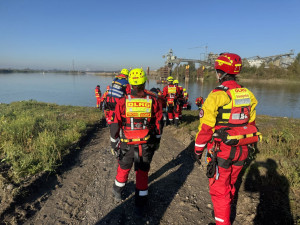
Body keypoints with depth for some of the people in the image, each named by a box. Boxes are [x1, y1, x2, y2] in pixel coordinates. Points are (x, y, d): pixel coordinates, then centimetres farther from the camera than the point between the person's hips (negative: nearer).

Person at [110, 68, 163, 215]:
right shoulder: (153, 101, -7)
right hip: (146, 144, 0)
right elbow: (158, 123, 1)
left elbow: (115, 125, -7)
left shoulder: (123, 102, -12)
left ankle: (117, 192, 47)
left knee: (123, 168, 23)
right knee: (142, 172, 14)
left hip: (126, 144, 0)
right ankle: (140, 204, 27)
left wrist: (114, 142, 6)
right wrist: (157, 141, 15)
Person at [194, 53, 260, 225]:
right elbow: (251, 123, 10)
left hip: (222, 150, -7)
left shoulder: (217, 95, -18)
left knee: (219, 189, 10)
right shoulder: (248, 94, 2)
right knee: (230, 185, 25)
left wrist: (198, 149, -4)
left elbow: (206, 127, -16)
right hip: (242, 150, 7)